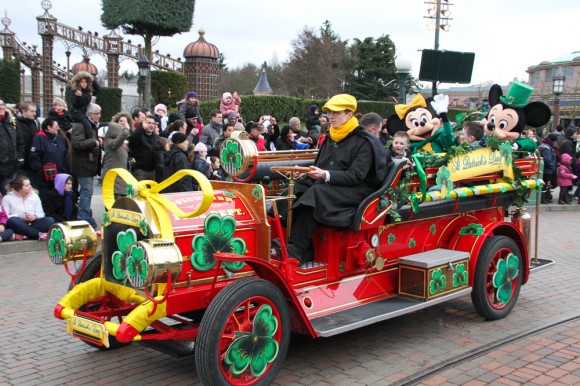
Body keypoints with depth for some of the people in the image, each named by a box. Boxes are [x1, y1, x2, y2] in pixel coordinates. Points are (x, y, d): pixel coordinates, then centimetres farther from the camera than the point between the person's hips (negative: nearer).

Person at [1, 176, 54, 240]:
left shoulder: (35, 196, 15)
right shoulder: (7, 198, 4)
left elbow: (41, 214, 10)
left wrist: (35, 216, -13)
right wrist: (20, 216, -18)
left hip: (32, 224, 3)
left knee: (50, 220, -24)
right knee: (12, 220, -38)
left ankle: (23, 235, -37)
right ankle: (39, 235, -41)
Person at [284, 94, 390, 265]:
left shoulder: (363, 141, -5)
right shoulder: (330, 139, 18)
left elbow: (356, 176, -15)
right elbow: (319, 166, 20)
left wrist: (326, 175, -27)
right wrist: (305, 172, -3)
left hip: (355, 192, -7)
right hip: (326, 188, 7)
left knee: (315, 194, -34)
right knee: (295, 190, -19)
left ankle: (295, 251, -38)